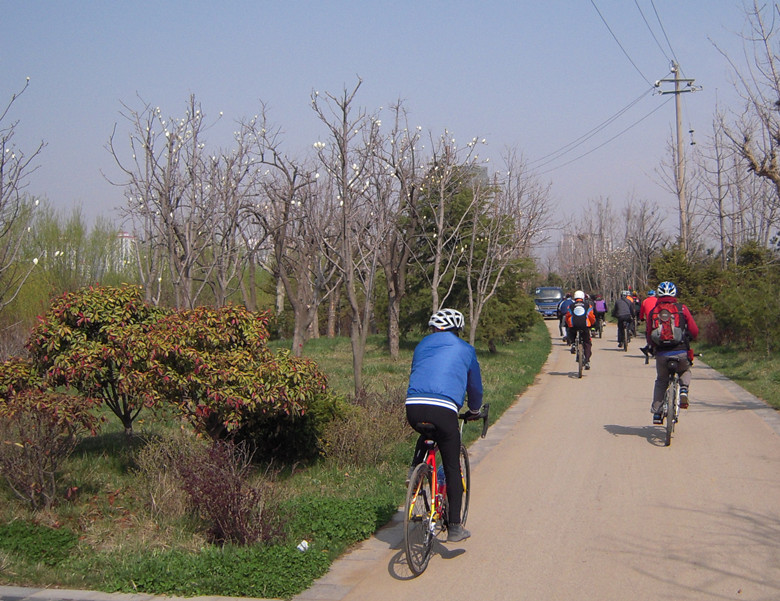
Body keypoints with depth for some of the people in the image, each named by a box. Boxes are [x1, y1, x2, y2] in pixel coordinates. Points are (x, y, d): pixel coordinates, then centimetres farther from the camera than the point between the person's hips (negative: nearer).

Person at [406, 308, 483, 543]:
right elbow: (475, 385, 28)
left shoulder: (422, 346, 24)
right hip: (443, 410, -3)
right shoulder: (465, 350, 17)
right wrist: (474, 411, 47)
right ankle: (454, 528, 9)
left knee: (425, 435, 38)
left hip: (413, 407, 3)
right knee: (452, 469, 9)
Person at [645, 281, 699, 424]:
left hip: (661, 353, 1)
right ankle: (683, 389, 1)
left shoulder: (653, 311, 5)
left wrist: (653, 347, 27)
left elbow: (649, 334, 8)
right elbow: (694, 331, 3)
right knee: (686, 371, 30)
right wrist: (688, 339, 25)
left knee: (661, 380, 21)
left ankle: (656, 412, 16)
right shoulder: (682, 308, 2)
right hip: (681, 352, -1)